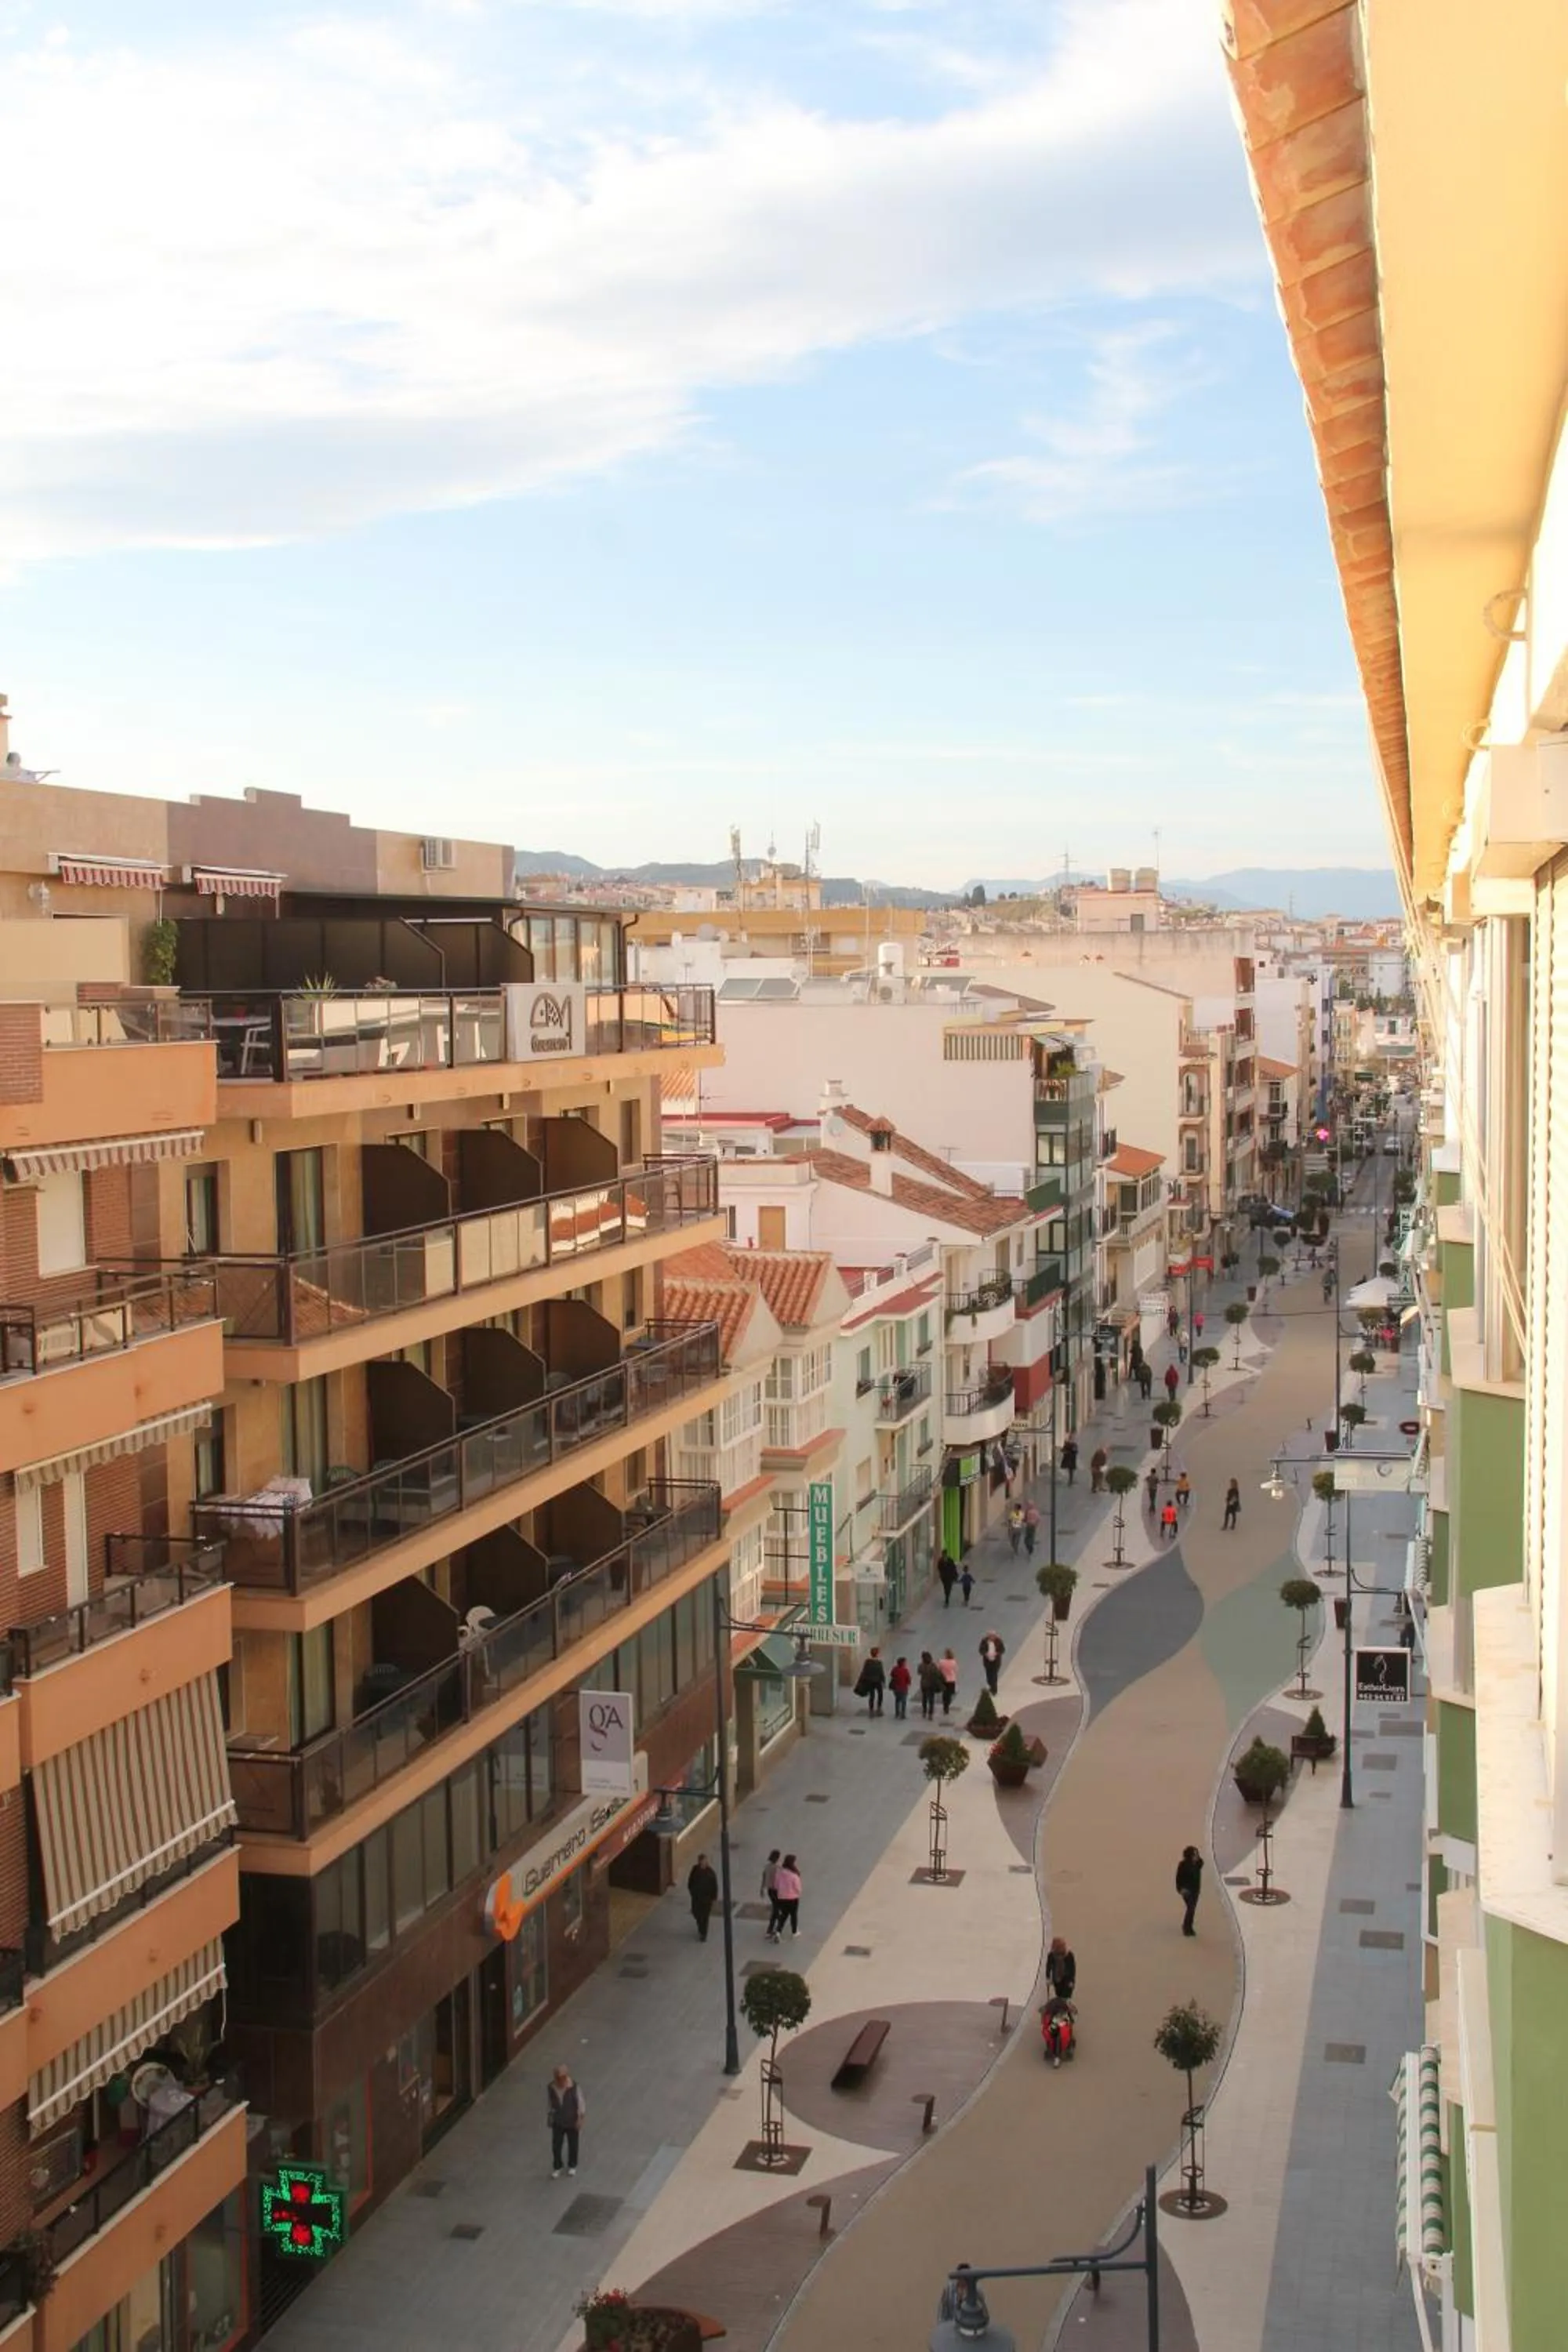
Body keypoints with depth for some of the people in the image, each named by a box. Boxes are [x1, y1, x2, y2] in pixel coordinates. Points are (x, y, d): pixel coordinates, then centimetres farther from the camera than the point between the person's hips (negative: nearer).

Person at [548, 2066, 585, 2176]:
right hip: (557, 2122, 2)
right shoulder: (551, 2088, -17)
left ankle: (572, 2166, 40)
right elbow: (548, 2103, -2)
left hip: (572, 2122, -2)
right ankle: (556, 2168, 34)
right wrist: (549, 2116, 5)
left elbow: (581, 2102, -15)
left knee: (573, 2145, 17)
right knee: (556, 2146, 11)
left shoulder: (574, 2087, -25)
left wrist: (580, 2118, -13)